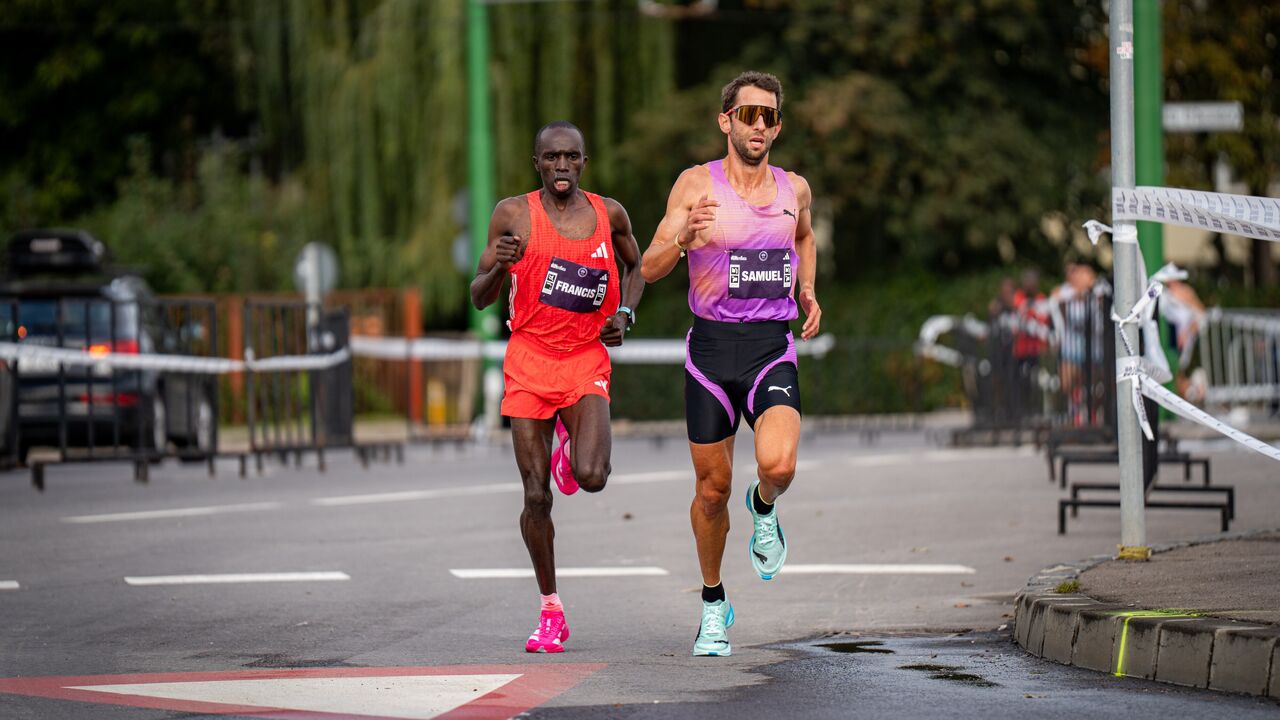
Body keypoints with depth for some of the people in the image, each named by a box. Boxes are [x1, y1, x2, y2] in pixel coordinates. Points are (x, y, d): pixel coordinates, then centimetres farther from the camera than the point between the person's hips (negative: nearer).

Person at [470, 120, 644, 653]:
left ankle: (573, 447, 19)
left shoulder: (609, 214, 4)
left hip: (586, 360, 1)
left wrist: (625, 315, 5)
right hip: (529, 359, -1)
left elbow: (634, 267, 24)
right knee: (536, 495, -3)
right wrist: (498, 266, -21)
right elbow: (479, 298, 1)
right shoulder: (514, 215, -2)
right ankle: (550, 610, 13)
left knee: (591, 478, -20)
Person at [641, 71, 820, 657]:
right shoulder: (697, 185, -4)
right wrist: (683, 240, -29)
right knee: (712, 488, 6)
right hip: (711, 348, -1)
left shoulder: (794, 189, 7)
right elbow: (649, 269, -9)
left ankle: (763, 509, 14)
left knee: (778, 464, -24)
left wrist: (808, 293, 15)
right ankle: (714, 604, 27)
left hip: (772, 350, 1)